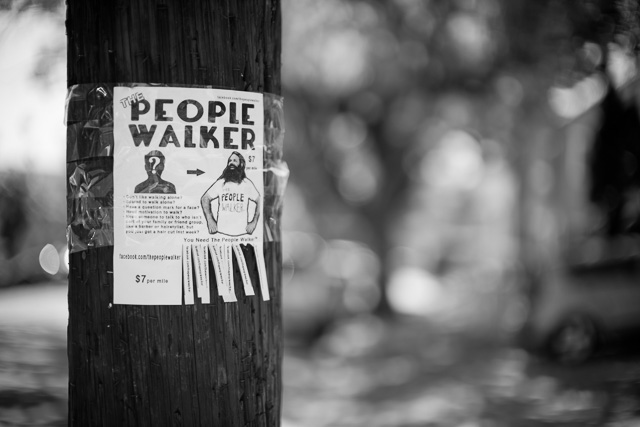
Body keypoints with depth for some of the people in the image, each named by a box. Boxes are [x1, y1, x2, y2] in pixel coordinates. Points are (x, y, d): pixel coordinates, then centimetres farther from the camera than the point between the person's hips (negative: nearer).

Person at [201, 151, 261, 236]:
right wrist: (210, 221, 2)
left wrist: (254, 223, 2)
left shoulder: (247, 184, 4)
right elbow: (204, 199, 10)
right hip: (221, 232, 0)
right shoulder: (220, 183, 5)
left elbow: (259, 201, 10)